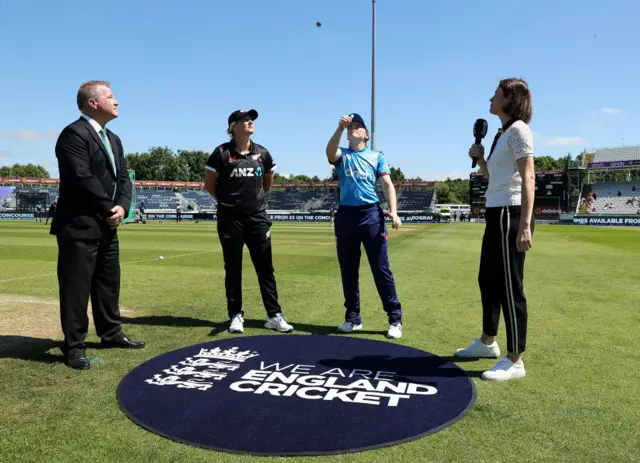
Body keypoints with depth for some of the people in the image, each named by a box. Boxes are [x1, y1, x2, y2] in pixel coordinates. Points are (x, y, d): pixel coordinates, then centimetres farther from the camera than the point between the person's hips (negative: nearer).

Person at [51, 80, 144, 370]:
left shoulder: (113, 139, 18)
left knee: (109, 283, 17)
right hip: (79, 226, -9)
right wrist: (108, 208, -12)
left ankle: (111, 333, 30)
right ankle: (74, 347, 10)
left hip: (107, 226, 9)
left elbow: (123, 177, 12)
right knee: (76, 287, -1)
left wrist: (122, 206, -6)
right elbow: (82, 178, -21)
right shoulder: (74, 133, -12)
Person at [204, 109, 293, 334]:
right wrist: (227, 200, 10)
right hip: (230, 218, -3)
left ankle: (274, 315, 9)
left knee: (265, 267, 3)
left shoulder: (262, 153, 5)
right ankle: (236, 316, 15)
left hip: (258, 217, 3)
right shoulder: (222, 152, -5)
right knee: (233, 268, 5)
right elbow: (209, 184, 3)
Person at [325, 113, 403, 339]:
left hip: (371, 213, -2)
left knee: (381, 268, -4)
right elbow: (329, 152, -11)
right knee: (348, 270, 7)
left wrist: (393, 211, -12)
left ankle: (395, 318, 4)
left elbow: (387, 184, 2)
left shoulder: (376, 156, 12)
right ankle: (353, 317, 19)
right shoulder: (342, 155, 13)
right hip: (345, 215, 2)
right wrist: (340, 127, -24)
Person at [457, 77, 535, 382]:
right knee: (487, 279, 18)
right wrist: (479, 158, 10)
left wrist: (524, 225, -26)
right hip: (497, 214, 10)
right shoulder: (502, 133, 19)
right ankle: (487, 342, 35)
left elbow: (528, 178, -19)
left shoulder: (518, 129, -9)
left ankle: (514, 361, 5)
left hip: (511, 215, -10)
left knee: (508, 286, -5)